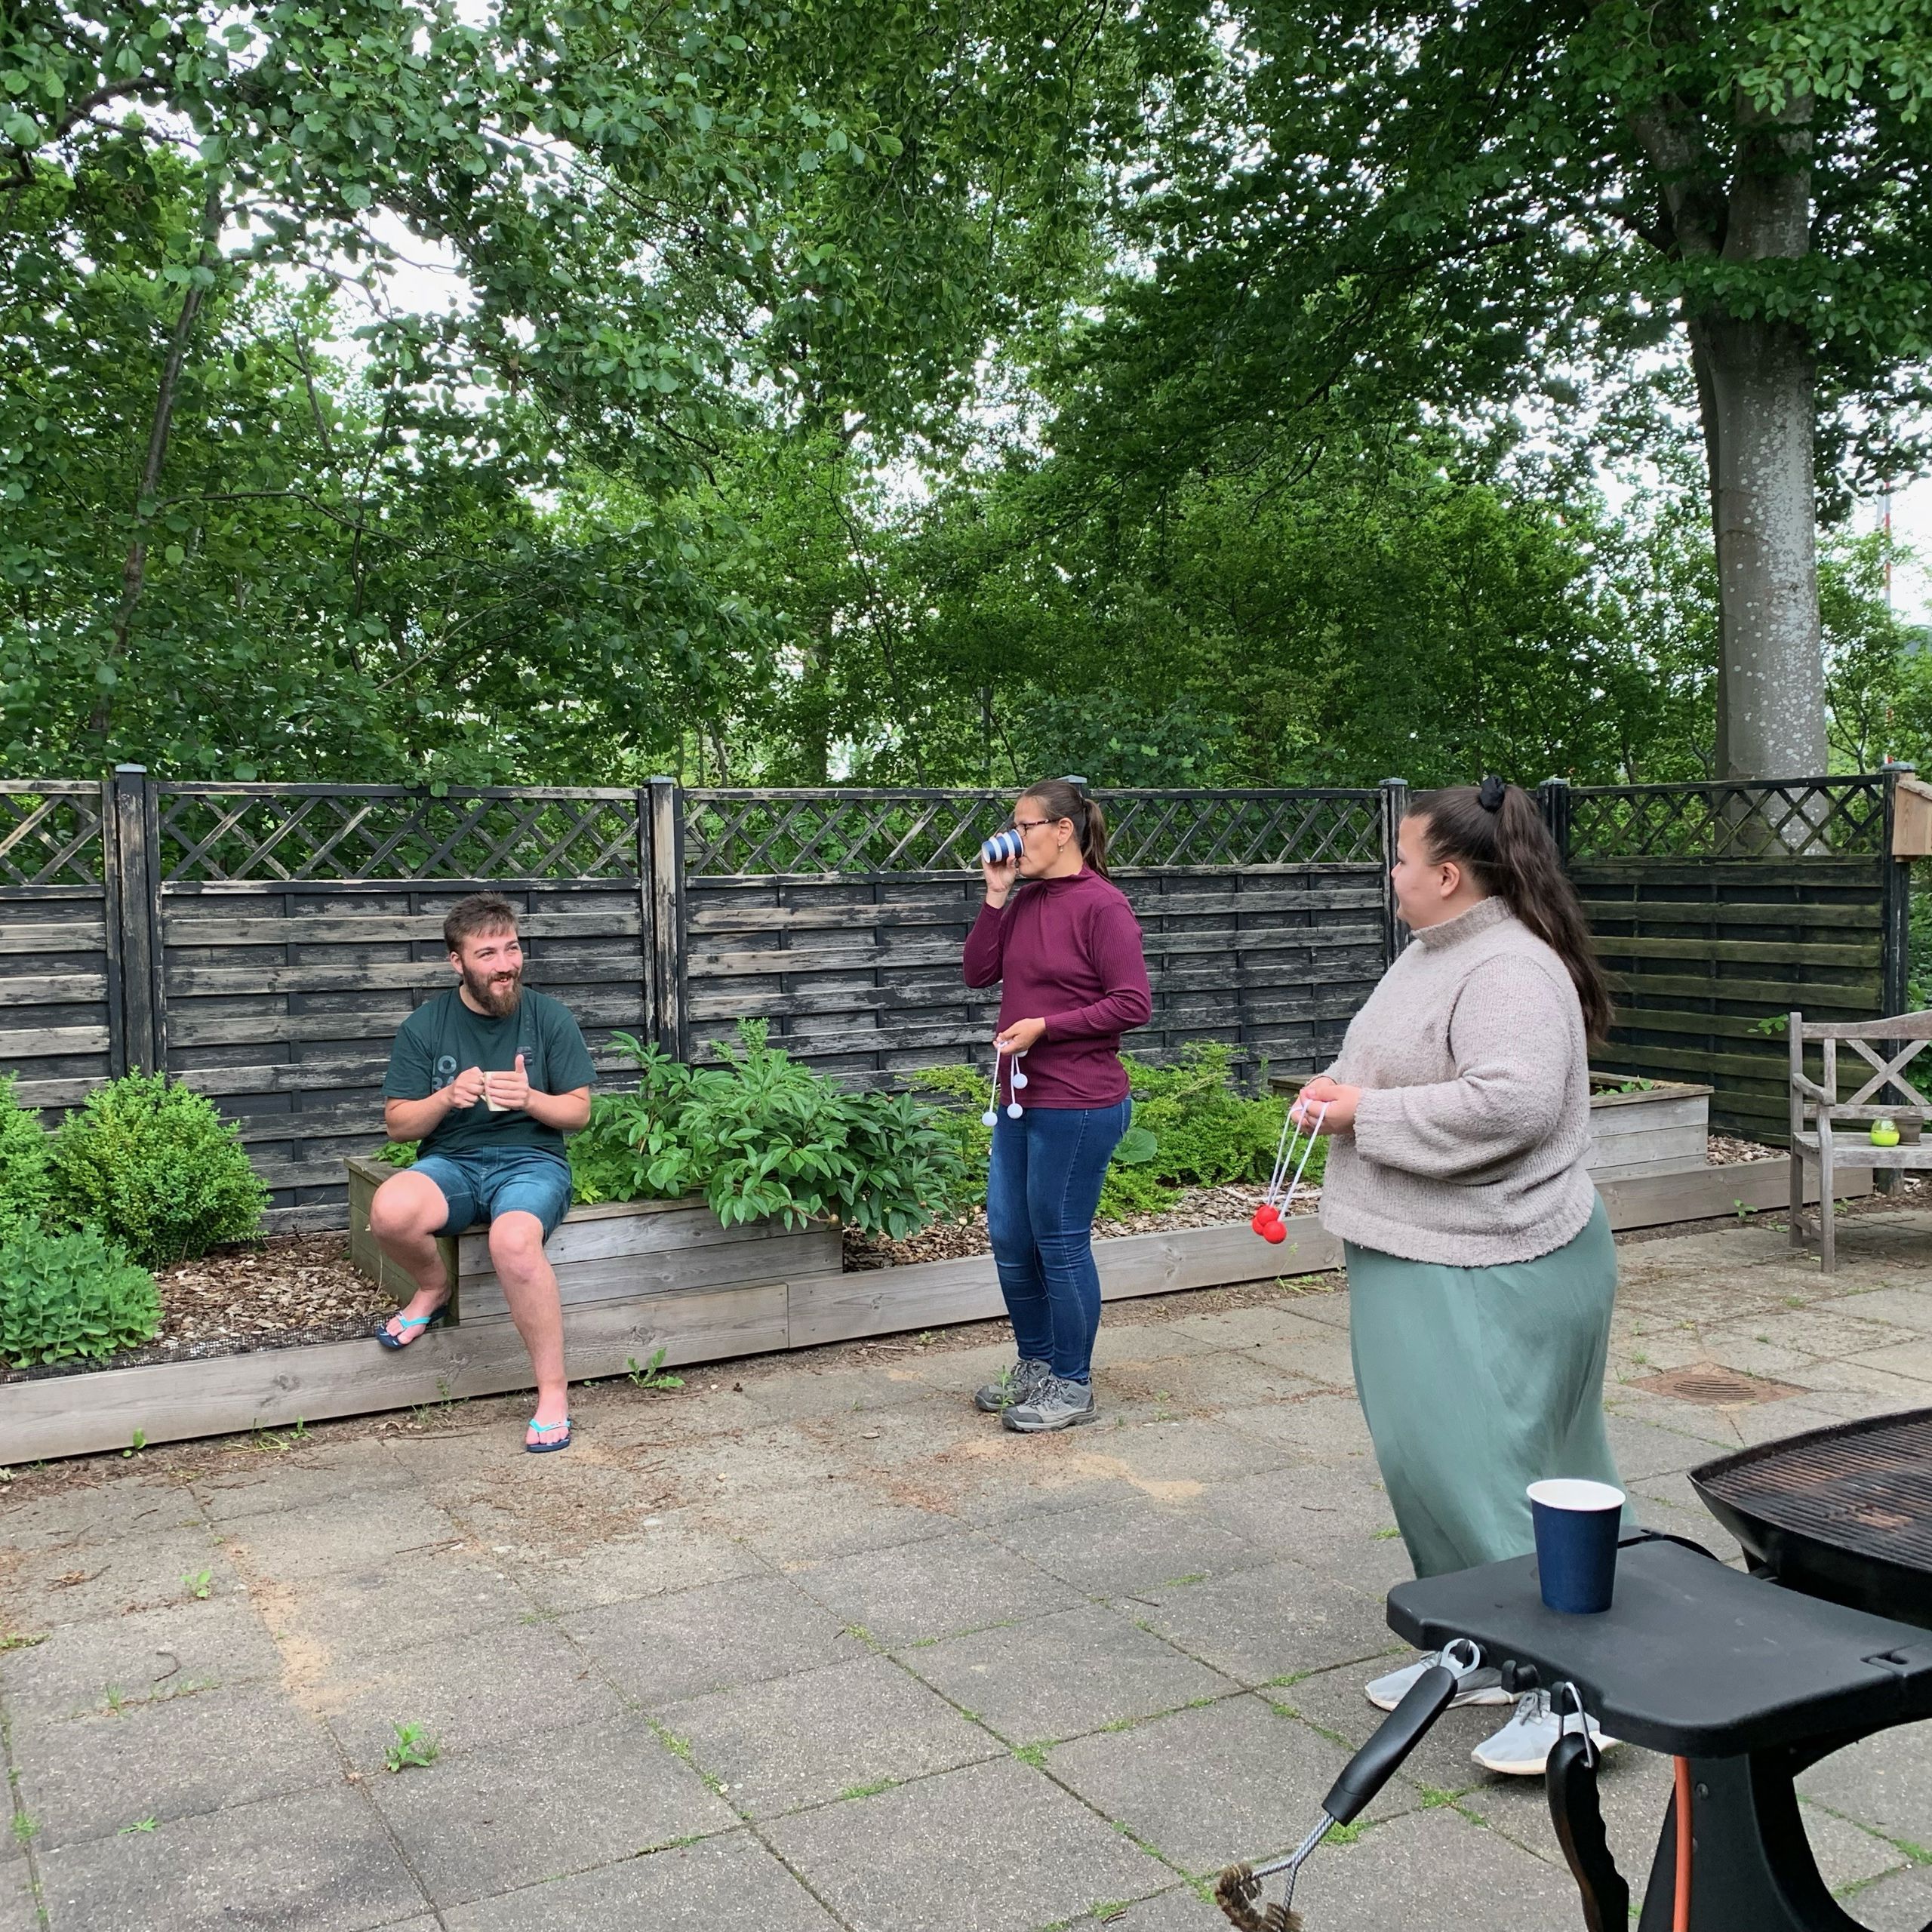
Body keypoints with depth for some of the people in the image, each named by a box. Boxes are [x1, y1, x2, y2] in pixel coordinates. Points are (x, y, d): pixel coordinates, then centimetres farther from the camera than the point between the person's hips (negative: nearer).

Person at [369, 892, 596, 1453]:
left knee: (514, 1241, -37)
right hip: (450, 1162, 2)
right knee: (389, 1211, -34)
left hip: (532, 1160, -2)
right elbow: (397, 1124, 4)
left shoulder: (549, 1017, 2)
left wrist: (530, 1099, -18)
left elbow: (578, 1111, 4)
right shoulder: (425, 1026, 4)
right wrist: (447, 1097, -16)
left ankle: (553, 1391, -21)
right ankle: (433, 1287, 2)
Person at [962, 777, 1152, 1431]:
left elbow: (1133, 1004, -16)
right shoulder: (1025, 901, 9)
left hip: (1076, 1107, -8)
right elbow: (979, 972, 6)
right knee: (1008, 1238, 15)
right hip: (1020, 1101, 8)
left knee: (1060, 1243, 2)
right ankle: (1035, 1365, 33)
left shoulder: (1101, 905, -13)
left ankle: (1072, 1386, 18)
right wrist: (996, 894, -1)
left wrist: (1044, 1025, -19)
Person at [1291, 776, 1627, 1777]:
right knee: (1432, 1456, 15)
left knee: (1480, 1464, -9)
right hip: (1424, 1256, 10)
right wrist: (1339, 1088, 3)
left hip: (1492, 1274, -10)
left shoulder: (1510, 971, -20)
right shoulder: (1430, 952, 13)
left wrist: (1367, 1113, -21)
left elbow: (1508, 1104, -31)